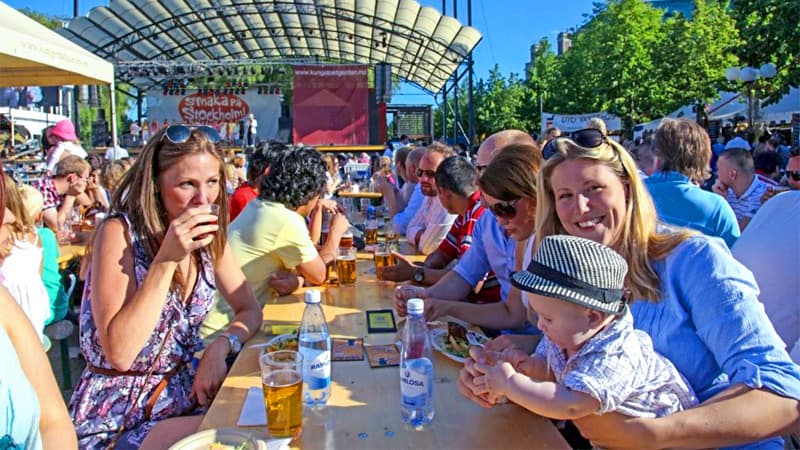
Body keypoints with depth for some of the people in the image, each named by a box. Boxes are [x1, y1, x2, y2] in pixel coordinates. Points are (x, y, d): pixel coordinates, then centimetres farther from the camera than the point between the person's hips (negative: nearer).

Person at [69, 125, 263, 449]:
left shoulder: (209, 236, 0)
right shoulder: (119, 233, -17)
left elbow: (249, 311, 5)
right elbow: (119, 354, -24)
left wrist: (221, 346, -16)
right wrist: (167, 259, -29)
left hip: (185, 392, 6)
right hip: (116, 421, -6)